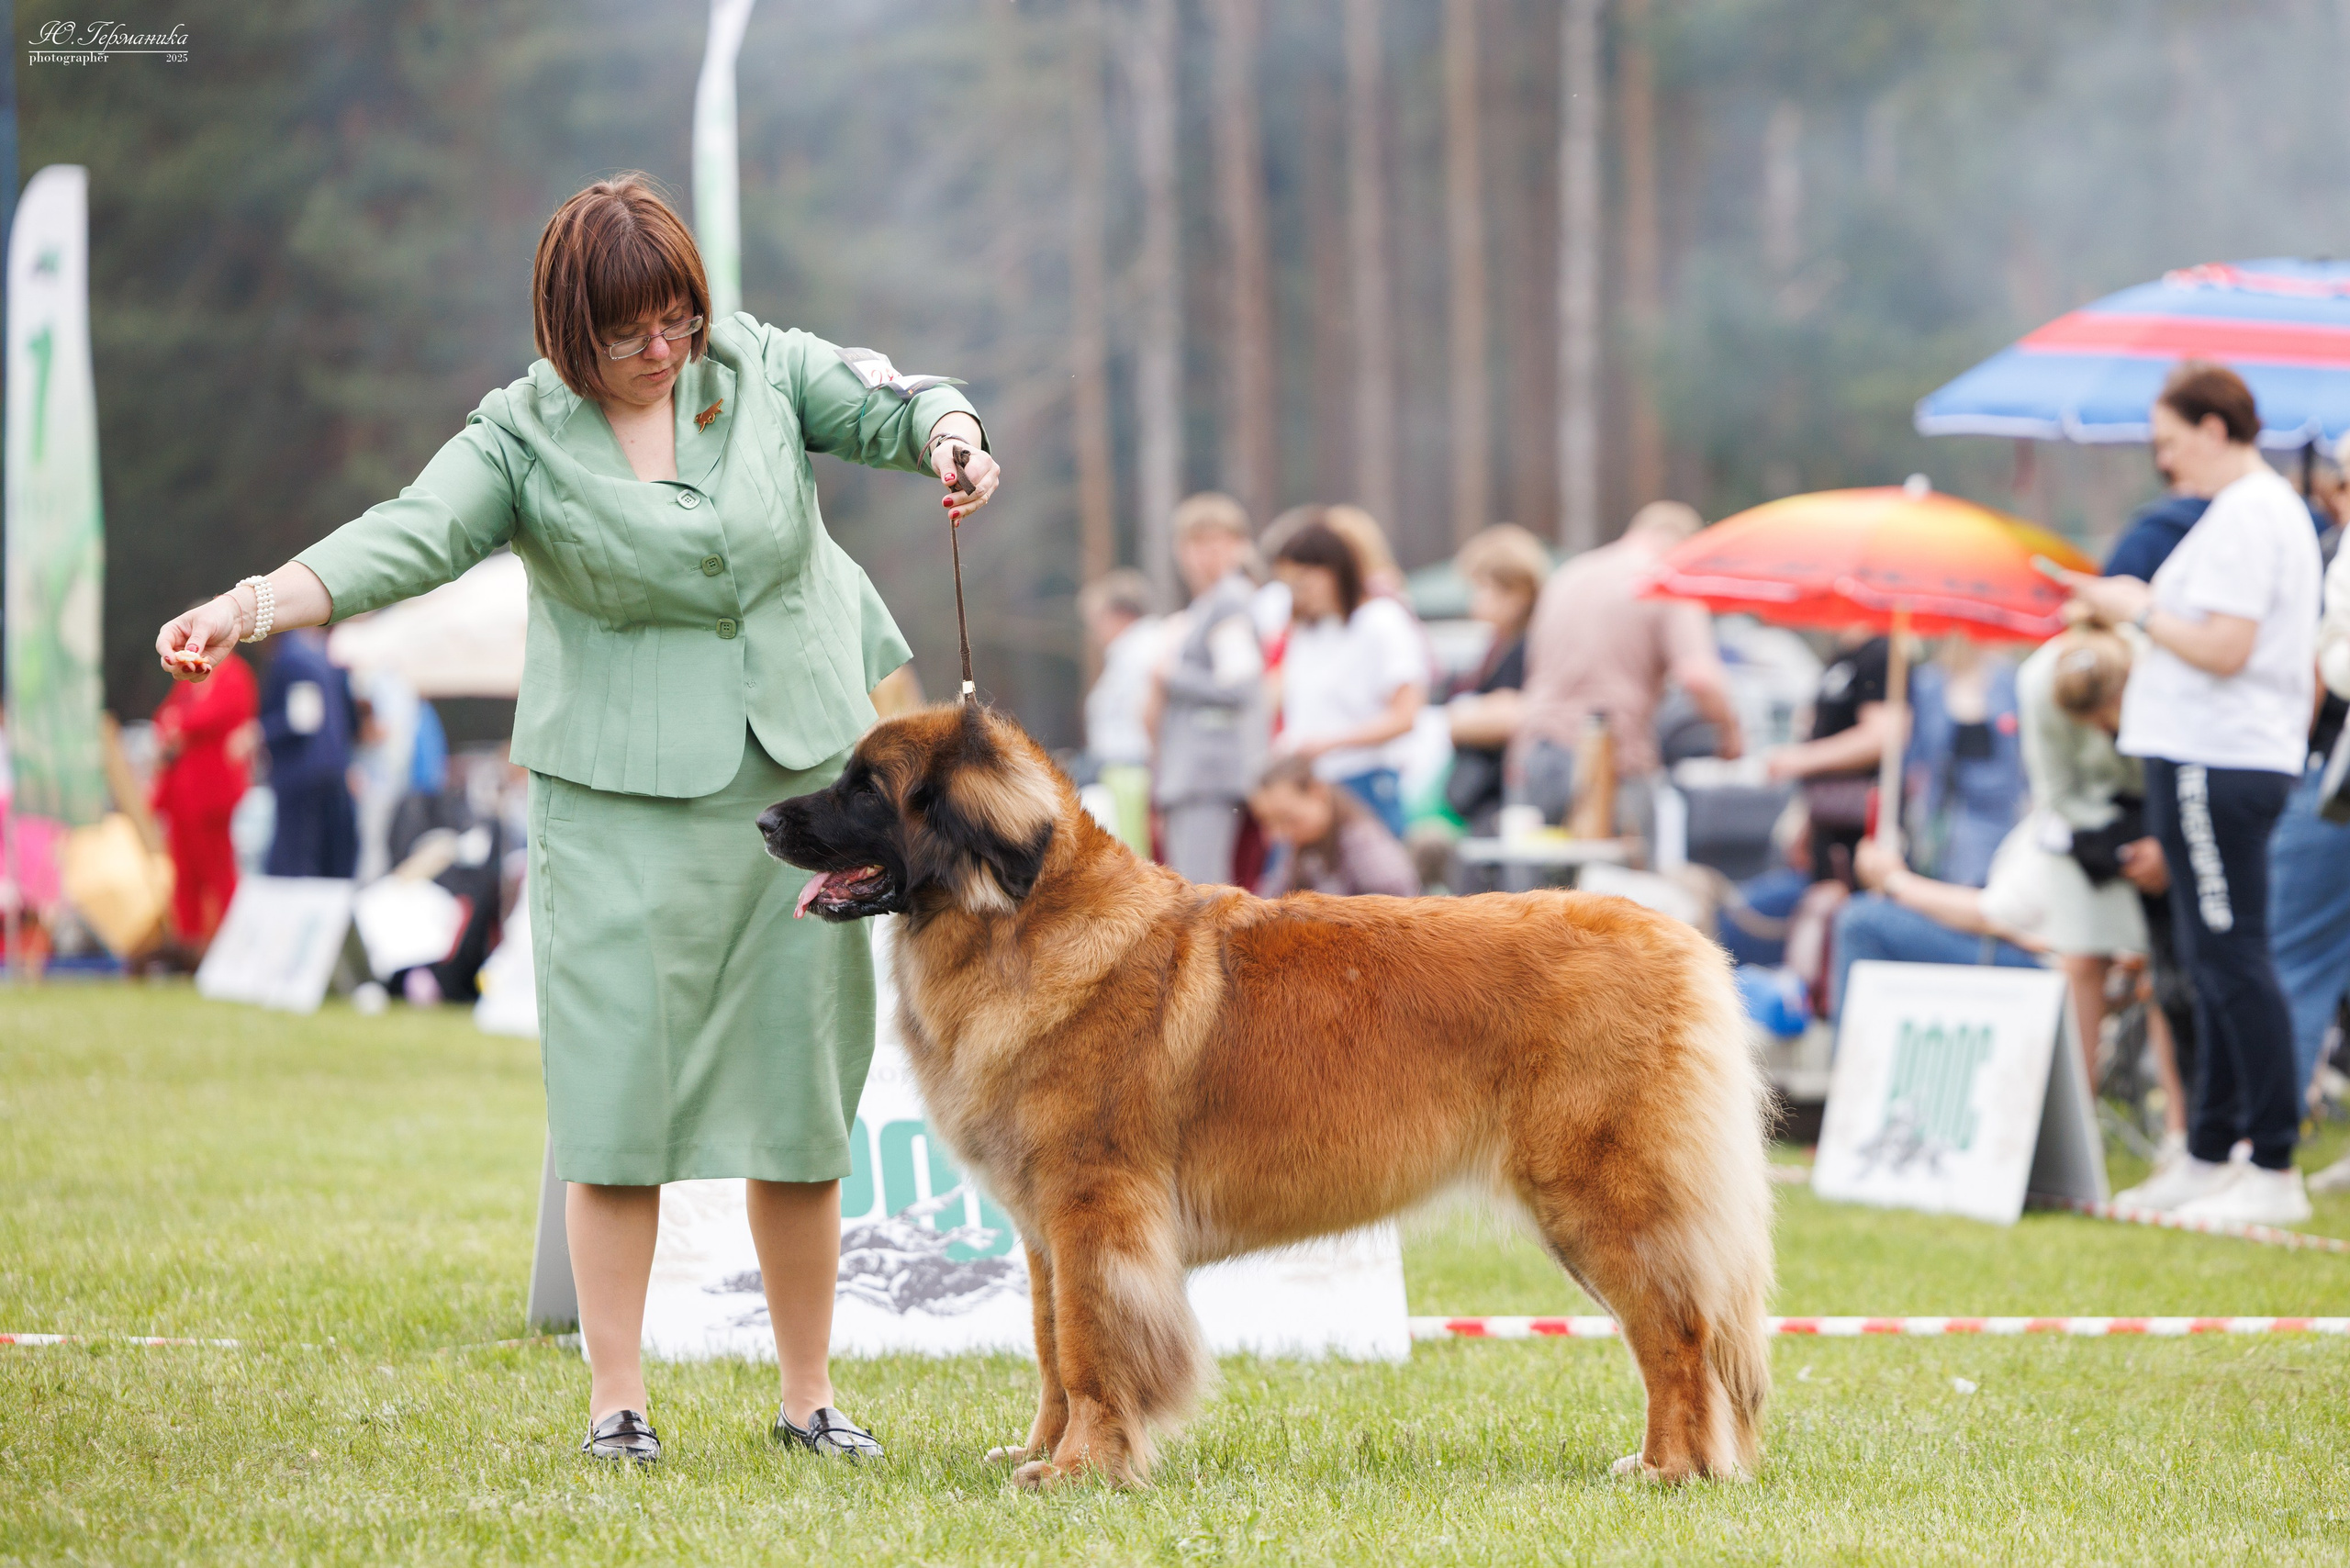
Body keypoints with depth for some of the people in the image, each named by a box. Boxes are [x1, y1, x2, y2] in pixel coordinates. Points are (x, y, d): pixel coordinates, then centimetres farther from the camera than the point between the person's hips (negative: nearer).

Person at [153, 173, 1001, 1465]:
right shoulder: (524, 436, -6)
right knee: (620, 1090, -6)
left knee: (800, 1092, 6)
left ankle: (807, 1394, 15)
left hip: (801, 778, 3)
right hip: (619, 800, -3)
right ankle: (616, 1399, 1)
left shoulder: (760, 365, 4)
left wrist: (949, 433, -15)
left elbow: (889, 409, 9)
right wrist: (250, 605, -32)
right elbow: (405, 540, -17)